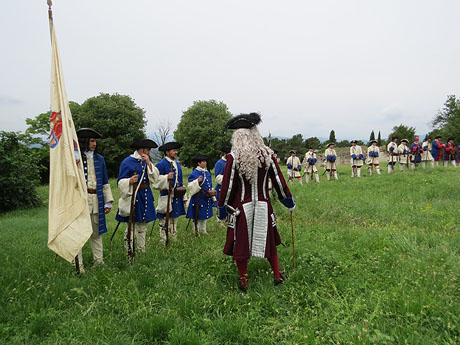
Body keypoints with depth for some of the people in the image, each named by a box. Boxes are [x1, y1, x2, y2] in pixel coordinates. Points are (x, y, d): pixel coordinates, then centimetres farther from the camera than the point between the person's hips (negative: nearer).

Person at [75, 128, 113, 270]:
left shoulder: (99, 159, 12)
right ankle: (78, 265, 9)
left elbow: (105, 182, 14)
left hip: (96, 200, 5)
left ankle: (99, 261, 25)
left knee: (97, 232, 14)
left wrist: (108, 202, 10)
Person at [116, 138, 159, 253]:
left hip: (145, 197, 7)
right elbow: (120, 182, -9)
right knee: (131, 227, -2)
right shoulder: (127, 162, -9)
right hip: (133, 197, -7)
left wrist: (149, 163, -8)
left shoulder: (145, 161, 11)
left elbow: (155, 178, 2)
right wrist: (130, 181, -29)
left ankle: (142, 252, 25)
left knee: (142, 226, 13)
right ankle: (130, 253, 9)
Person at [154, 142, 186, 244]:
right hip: (166, 198, -7)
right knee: (164, 222, -1)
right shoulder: (161, 164, -10)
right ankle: (164, 243, 8)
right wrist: (167, 178, -27)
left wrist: (183, 193, 21)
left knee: (174, 220, 16)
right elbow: (156, 182, -13)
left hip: (177, 197, 8)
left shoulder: (177, 164, 15)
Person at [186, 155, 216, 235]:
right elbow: (191, 187, -15)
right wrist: (198, 181, -31)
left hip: (207, 198, 7)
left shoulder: (207, 173, 12)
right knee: (197, 216, -1)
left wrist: (213, 197, 21)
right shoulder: (194, 174, -11)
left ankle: (203, 231, 27)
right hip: (198, 199, -7)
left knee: (204, 216, 15)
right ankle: (196, 232, 11)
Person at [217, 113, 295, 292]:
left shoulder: (234, 157, -13)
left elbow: (227, 185, -9)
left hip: (241, 207, -2)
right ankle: (277, 275, 33)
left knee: (240, 243, 12)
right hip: (263, 206, 3)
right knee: (268, 240, 20)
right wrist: (289, 200, 13)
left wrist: (222, 207, 3)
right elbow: (278, 180, 1)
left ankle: (243, 281, 26)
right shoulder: (267, 155, -5)